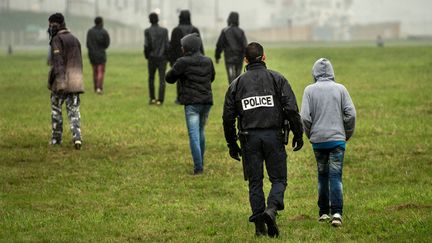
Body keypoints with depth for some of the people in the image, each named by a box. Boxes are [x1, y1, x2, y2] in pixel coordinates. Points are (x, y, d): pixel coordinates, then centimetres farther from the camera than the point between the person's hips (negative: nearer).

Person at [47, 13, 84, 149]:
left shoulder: (57, 40, -8)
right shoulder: (75, 40, 15)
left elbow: (57, 62, -18)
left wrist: (50, 81, -19)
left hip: (61, 82, -5)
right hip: (75, 82, 5)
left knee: (56, 109, 10)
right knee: (74, 111, 1)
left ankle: (56, 138, 14)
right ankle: (77, 137, -16)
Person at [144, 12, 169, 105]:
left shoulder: (147, 31, -3)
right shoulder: (164, 30, 0)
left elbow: (146, 45, -9)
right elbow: (167, 45, -4)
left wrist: (146, 55, 7)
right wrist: (167, 57, 7)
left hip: (152, 57, 0)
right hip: (162, 57, 0)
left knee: (151, 78, 17)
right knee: (162, 79, -2)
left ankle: (152, 98, 17)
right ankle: (160, 99, -11)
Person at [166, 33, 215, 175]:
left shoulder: (183, 62, -11)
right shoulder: (208, 61, 7)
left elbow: (169, 78, -1)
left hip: (191, 103, -6)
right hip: (207, 101, 6)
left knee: (194, 134, -5)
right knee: (201, 132, 21)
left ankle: (198, 167, -12)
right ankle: (200, 162, 30)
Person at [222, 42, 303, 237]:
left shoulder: (237, 84, 7)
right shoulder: (277, 79, 1)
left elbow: (228, 117, 7)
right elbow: (292, 109, -7)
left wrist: (232, 144, 15)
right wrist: (298, 134, 1)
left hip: (249, 138, 2)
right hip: (273, 136, -2)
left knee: (255, 182, 9)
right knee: (278, 179, 6)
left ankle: (259, 226, 7)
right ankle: (271, 209, -20)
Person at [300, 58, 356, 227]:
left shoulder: (310, 90, -1)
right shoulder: (340, 89, 1)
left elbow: (305, 117, -7)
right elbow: (350, 113, -3)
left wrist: (310, 134, 10)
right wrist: (347, 134, 11)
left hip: (318, 140, 1)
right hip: (337, 138, -1)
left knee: (322, 175, 13)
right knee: (335, 176, -3)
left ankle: (324, 212, 16)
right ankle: (336, 212, -17)